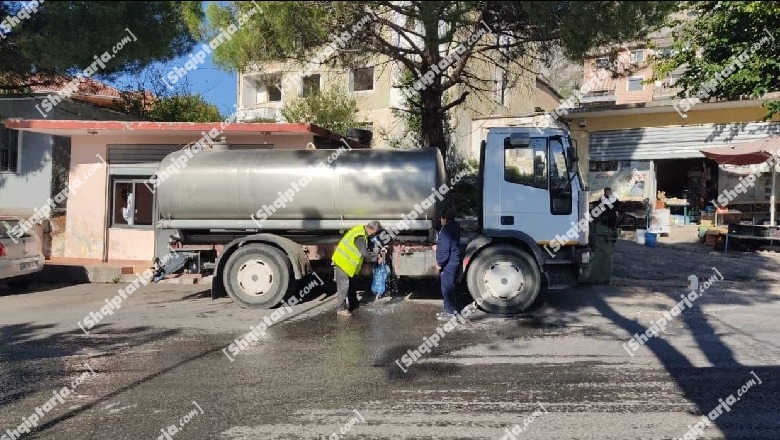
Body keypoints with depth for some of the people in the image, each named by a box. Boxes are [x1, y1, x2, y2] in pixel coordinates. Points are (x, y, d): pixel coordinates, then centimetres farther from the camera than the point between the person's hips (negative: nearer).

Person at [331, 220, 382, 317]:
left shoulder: (361, 230, 4)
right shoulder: (360, 236, -27)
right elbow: (365, 254, -27)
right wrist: (376, 256, -14)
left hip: (347, 261, 10)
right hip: (342, 262, -10)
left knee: (350, 284, 20)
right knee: (344, 285, -7)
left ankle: (354, 303, 33)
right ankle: (341, 309, -3)